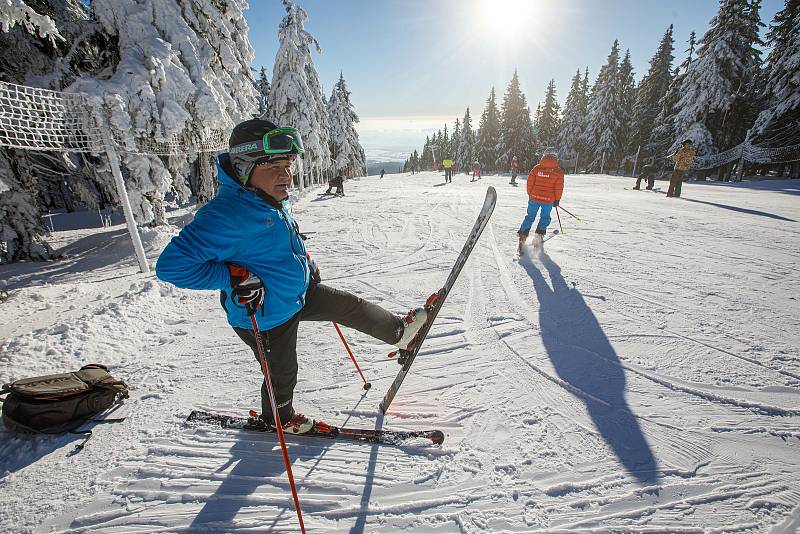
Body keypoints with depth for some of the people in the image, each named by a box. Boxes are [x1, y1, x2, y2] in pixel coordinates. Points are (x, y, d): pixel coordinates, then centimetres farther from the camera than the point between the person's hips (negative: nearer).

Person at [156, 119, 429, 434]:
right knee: (282, 374, 16)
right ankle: (279, 418, 50)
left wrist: (305, 261, 15)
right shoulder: (226, 213, -33)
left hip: (300, 293, 7)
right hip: (265, 317, -7)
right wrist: (234, 277, -34)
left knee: (351, 306, 14)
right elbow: (172, 265, -33)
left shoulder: (274, 199, -4)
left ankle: (399, 331, 39)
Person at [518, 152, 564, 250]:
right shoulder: (558, 172, -3)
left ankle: (523, 235, 3)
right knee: (545, 217, 17)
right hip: (548, 200, -1)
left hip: (534, 197, 1)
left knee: (530, 216, 11)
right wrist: (557, 199, 7)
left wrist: (530, 194, 14)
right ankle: (539, 234, 8)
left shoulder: (536, 168, 0)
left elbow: (530, 182, 2)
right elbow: (559, 188, -4)